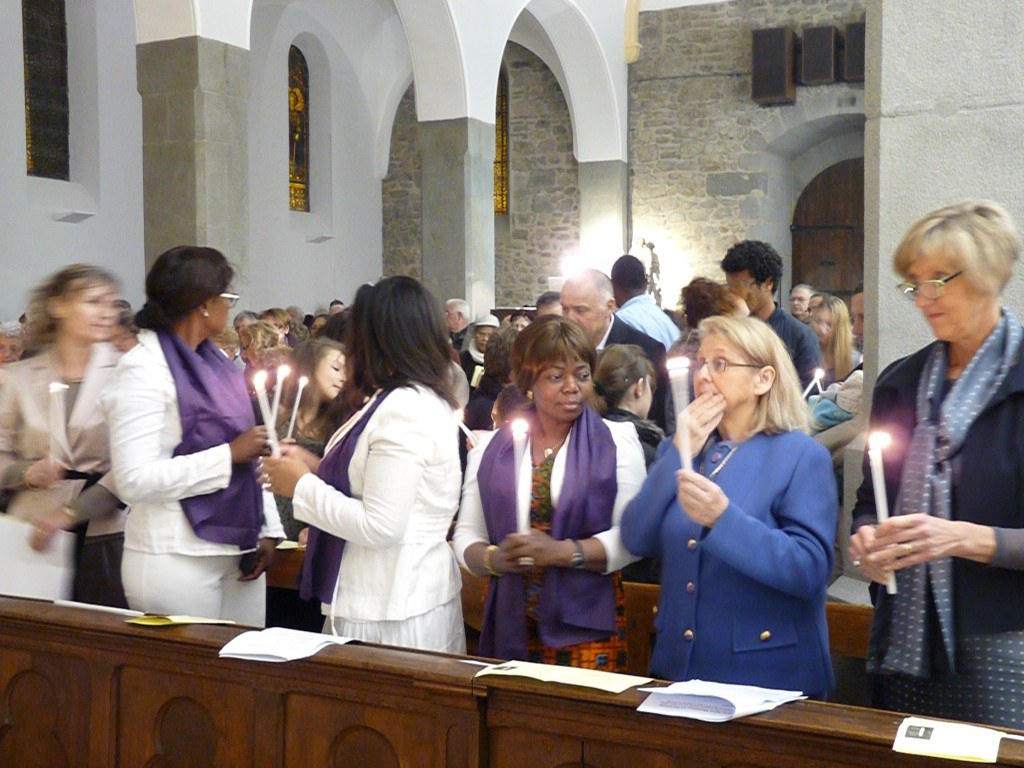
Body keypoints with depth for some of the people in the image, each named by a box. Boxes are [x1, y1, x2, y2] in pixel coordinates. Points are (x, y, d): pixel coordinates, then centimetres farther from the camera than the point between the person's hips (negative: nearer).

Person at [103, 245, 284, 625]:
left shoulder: (216, 361, 11)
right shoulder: (144, 369, -13)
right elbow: (136, 480, -21)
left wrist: (267, 529, 6)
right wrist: (230, 454, -20)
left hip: (240, 550, 7)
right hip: (178, 561, -7)